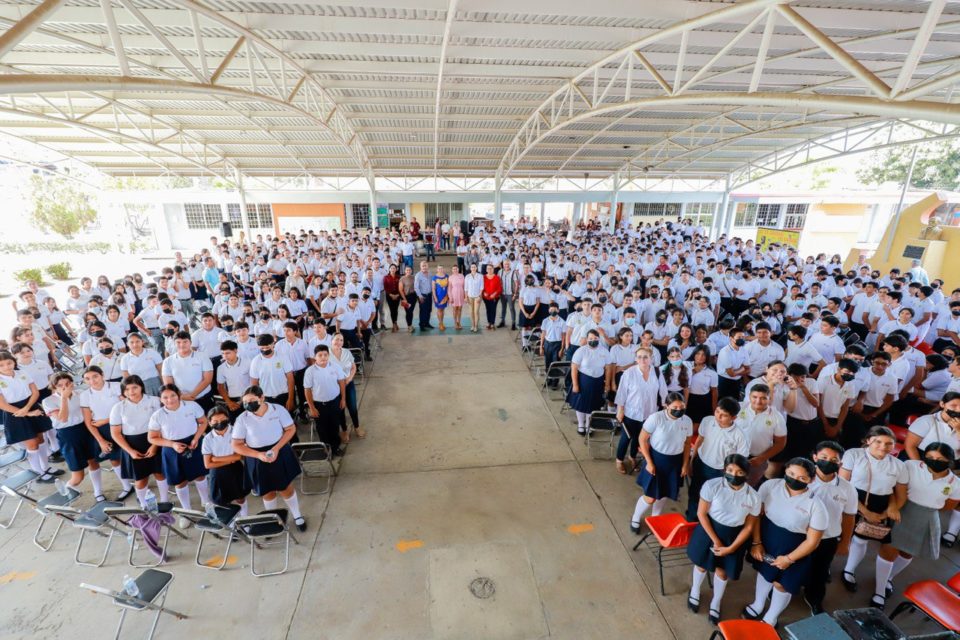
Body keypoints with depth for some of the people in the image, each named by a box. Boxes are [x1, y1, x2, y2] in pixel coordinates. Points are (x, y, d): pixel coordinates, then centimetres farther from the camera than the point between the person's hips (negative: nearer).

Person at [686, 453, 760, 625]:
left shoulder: (753, 496, -17)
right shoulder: (712, 485, -24)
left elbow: (749, 526, -5)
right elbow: (701, 513, -15)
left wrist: (731, 547, -8)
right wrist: (715, 540, -14)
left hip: (733, 536, 1)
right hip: (709, 530, -1)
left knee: (722, 571, 18)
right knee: (702, 564, 19)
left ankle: (715, 604, 46)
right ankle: (695, 592, 50)